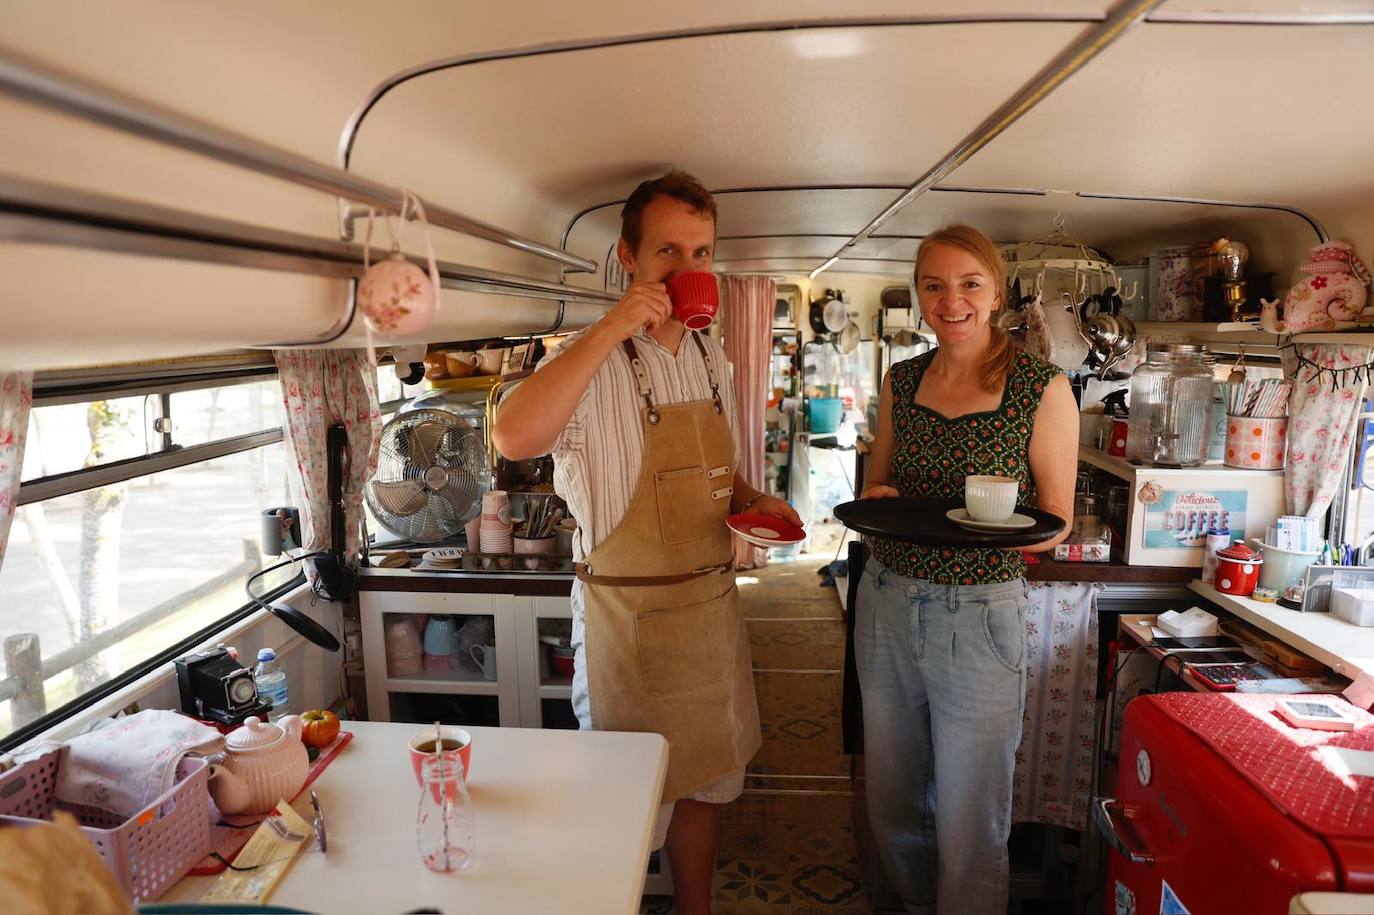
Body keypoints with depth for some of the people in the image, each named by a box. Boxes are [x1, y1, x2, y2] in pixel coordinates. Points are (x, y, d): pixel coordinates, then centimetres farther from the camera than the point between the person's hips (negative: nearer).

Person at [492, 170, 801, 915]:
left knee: (705, 781, 22)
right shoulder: (593, 360, -15)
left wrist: (751, 502, -1)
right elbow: (515, 437, -36)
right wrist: (611, 328, -33)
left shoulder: (711, 357, 7)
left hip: (713, 601, 7)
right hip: (629, 610, -7)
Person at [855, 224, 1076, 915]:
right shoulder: (901, 381, 5)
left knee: (969, 826, 8)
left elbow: (1057, 518, -2)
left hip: (982, 617, -4)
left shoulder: (1043, 389, -7)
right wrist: (880, 501, -9)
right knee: (893, 803, 20)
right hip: (886, 604, 5)